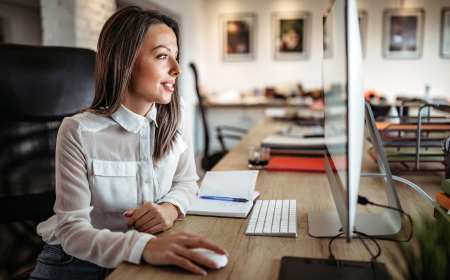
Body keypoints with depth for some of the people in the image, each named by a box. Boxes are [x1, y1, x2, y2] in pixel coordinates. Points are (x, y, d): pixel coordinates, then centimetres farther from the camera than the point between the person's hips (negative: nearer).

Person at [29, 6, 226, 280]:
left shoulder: (174, 116, -3)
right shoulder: (78, 132, -14)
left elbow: (187, 182, 7)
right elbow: (72, 230, -17)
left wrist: (171, 207, -16)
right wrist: (145, 247, -34)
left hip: (152, 258, 3)